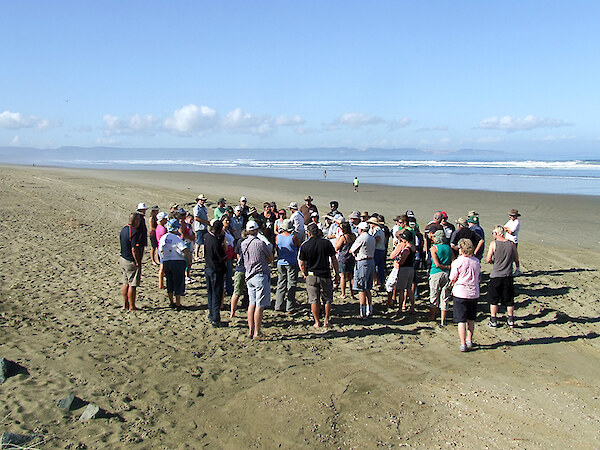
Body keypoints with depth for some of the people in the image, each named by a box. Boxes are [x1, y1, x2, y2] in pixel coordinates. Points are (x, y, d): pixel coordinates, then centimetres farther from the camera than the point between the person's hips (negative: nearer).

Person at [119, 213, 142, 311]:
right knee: (132, 285, 0)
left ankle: (125, 304, 25)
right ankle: (132, 307, 7)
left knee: (126, 283, 17)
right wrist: (138, 263, -19)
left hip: (123, 259, 9)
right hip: (131, 262, -9)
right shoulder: (135, 232, -22)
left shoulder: (124, 229, 7)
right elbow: (134, 249, -25)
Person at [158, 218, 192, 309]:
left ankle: (171, 302, 26)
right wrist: (189, 260, -9)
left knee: (169, 282, 17)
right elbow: (186, 250, -22)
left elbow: (161, 251, 16)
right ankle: (178, 303, 7)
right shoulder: (177, 238, -15)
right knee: (178, 282, 4)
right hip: (178, 262, -6)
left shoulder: (163, 238, 5)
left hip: (166, 262, 6)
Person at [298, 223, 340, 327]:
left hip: (311, 275, 0)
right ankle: (326, 320, 15)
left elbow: (302, 264, -2)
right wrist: (337, 274, 9)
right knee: (327, 299, 14)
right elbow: (334, 260, 0)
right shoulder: (326, 242, -4)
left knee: (314, 300, 8)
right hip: (325, 275, 1)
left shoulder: (304, 246, -6)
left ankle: (317, 322, 12)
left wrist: (305, 275, 14)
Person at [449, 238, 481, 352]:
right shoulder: (476, 261, 1)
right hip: (474, 293, 4)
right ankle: (469, 341, 29)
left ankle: (463, 344, 0)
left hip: (460, 293, -4)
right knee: (471, 319, 18)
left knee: (461, 320, 1)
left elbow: (452, 279, -8)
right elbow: (477, 277, 12)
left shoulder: (458, 262, -13)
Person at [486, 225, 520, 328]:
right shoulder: (511, 244, 0)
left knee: (493, 300, 10)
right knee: (509, 300, 15)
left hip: (495, 276, -3)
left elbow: (488, 260, -10)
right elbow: (516, 260, 8)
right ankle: (510, 320, 21)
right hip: (508, 276, 3)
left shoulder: (493, 244, -10)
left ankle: (493, 321, 13)